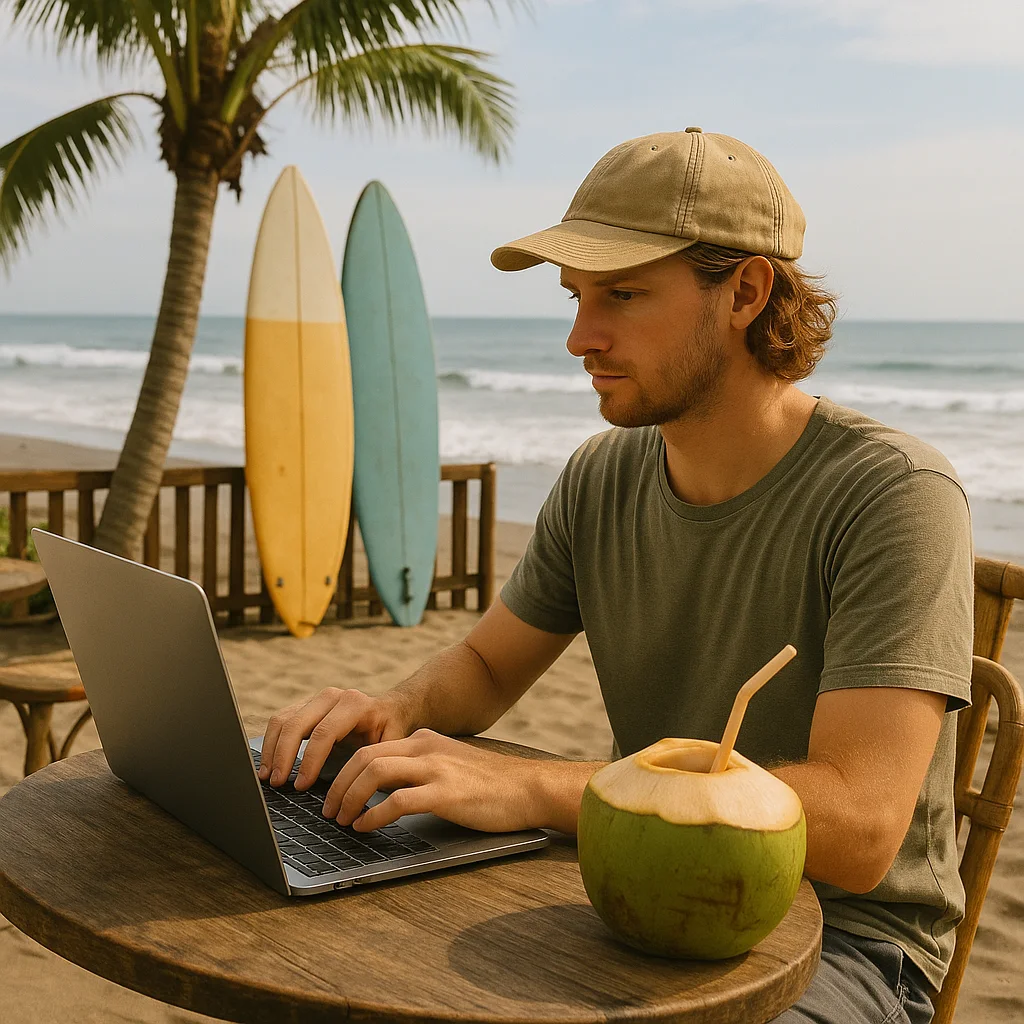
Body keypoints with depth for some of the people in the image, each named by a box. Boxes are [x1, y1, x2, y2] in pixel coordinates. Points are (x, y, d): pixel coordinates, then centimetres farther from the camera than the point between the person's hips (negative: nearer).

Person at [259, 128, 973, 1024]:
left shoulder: (894, 495, -20)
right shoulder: (602, 480, 0)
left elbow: (854, 829, -29)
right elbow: (485, 667, 14)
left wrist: (528, 787, -35)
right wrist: (397, 710, -11)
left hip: (846, 940, -5)